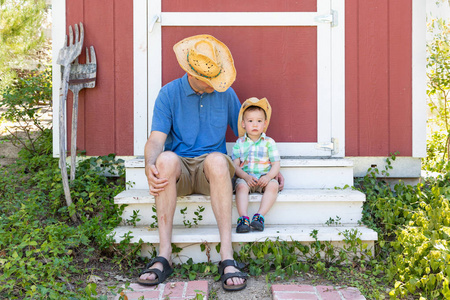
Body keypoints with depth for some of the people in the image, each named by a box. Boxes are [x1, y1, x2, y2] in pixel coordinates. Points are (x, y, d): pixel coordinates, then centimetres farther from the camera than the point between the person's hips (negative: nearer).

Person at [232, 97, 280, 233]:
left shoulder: (269, 142, 8)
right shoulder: (239, 143, 9)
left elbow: (276, 164, 3)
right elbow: (236, 166, 3)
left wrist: (268, 177, -18)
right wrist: (246, 177, -16)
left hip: (264, 178, 0)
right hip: (245, 177, 0)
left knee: (273, 186, -30)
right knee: (241, 186, -32)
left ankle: (260, 216, -35)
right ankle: (243, 218, -40)